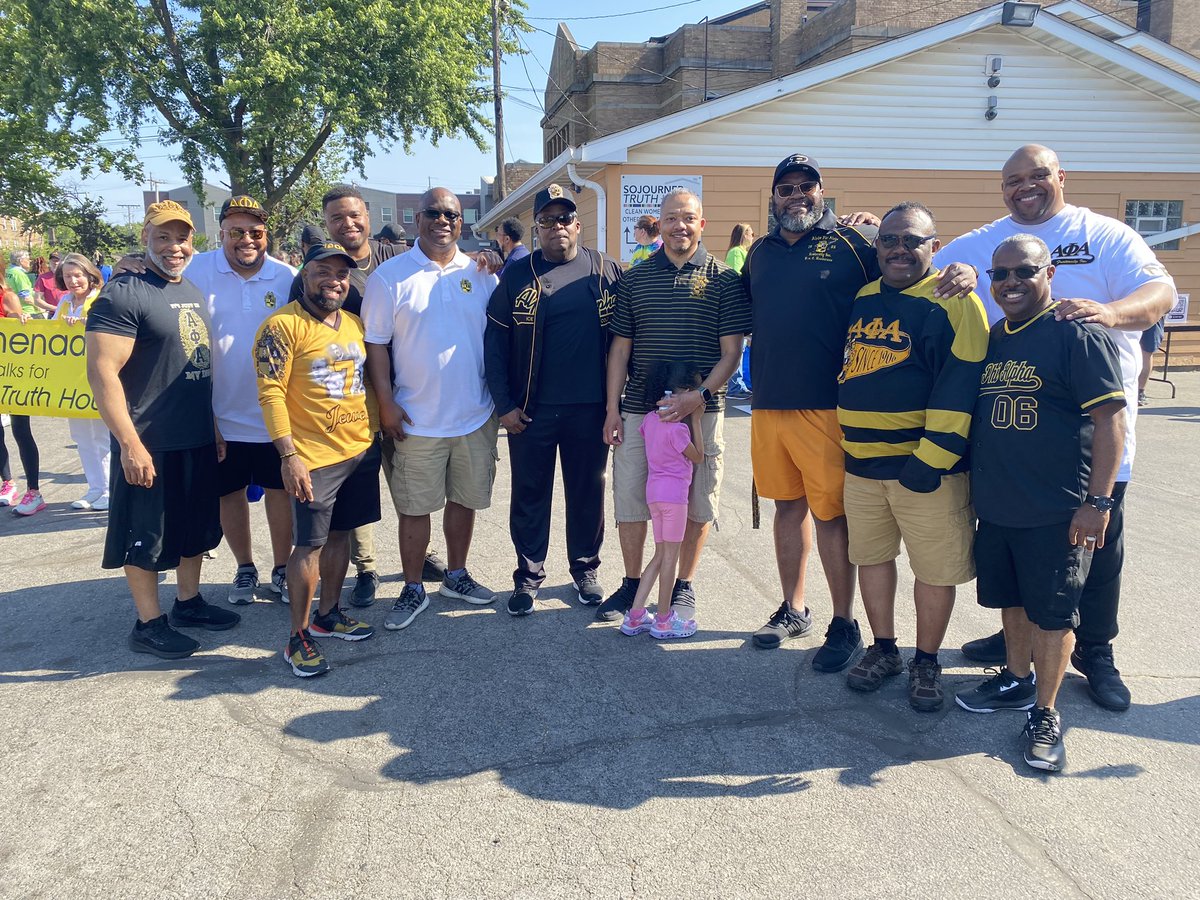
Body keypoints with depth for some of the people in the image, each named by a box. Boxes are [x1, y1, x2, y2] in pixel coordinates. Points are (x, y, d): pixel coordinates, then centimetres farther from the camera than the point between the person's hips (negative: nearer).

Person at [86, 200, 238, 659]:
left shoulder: (195, 292, 11)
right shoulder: (124, 294, -13)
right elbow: (102, 371, -19)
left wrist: (214, 424, 18)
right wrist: (130, 444, -22)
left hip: (198, 440, 8)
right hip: (150, 445, -8)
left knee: (196, 526, 18)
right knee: (146, 536, 5)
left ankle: (189, 603, 35)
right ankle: (148, 624, 19)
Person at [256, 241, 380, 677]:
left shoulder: (356, 323, 12)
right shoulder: (283, 325, -10)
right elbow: (271, 393, -15)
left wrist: (377, 430, 17)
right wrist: (288, 454, -20)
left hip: (362, 450, 7)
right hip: (314, 457, -7)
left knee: (340, 533, 15)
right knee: (310, 544, -2)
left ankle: (328, 614, 30)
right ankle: (298, 637, 10)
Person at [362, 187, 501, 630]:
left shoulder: (480, 273, 5)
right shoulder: (390, 275, -4)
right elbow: (376, 343, -4)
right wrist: (386, 403, -10)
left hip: (476, 415, 3)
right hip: (417, 419, -3)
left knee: (464, 498, 15)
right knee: (415, 507, 4)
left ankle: (457, 576, 32)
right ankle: (413, 590, 18)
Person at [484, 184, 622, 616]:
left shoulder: (606, 271, 3)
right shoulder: (517, 275, 1)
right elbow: (495, 342, 0)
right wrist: (504, 404, -5)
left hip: (589, 409, 1)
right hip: (530, 412, 0)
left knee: (588, 493, 12)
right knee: (529, 495, 8)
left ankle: (585, 569, 29)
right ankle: (528, 575, 23)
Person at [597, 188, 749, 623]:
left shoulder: (724, 279, 1)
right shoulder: (634, 278, 8)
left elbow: (731, 351, -3)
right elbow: (620, 347, 9)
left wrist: (699, 396, -17)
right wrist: (612, 408, 2)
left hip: (700, 411, -2)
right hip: (638, 409, 2)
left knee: (697, 504, 7)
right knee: (630, 499, 7)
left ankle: (684, 587, 25)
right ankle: (632, 584, 24)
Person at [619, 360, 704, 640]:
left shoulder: (650, 418, 5)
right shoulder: (678, 428, -16)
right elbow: (698, 457, -3)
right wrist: (696, 420, -3)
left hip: (653, 490, 8)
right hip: (674, 492, -8)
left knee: (660, 555, 14)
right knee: (671, 555, 3)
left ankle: (635, 616, 13)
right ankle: (664, 620, 11)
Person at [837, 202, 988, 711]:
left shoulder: (953, 304, -10)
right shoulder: (863, 300, 11)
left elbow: (959, 388, -16)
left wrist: (930, 458, -20)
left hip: (924, 464, -6)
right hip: (861, 461, 6)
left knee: (934, 568, 4)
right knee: (871, 555, 15)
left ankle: (926, 664, 23)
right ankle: (883, 651, 32)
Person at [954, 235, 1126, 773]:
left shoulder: (1077, 333, -11)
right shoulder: (992, 339, 11)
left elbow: (1110, 419, -14)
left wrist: (1098, 500, -18)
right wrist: (976, 484, 17)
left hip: (1057, 514, -6)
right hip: (995, 507, 7)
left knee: (1052, 612, 4)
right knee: (1012, 600, 19)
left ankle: (1045, 715, 17)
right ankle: (1016, 681, 37)